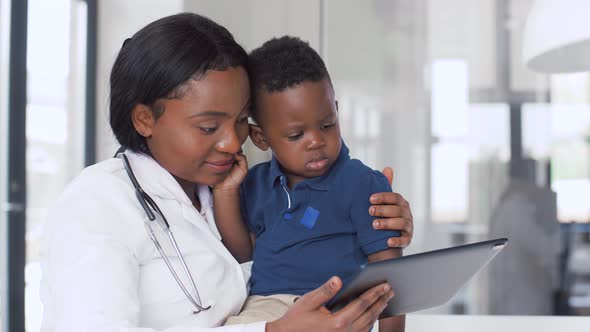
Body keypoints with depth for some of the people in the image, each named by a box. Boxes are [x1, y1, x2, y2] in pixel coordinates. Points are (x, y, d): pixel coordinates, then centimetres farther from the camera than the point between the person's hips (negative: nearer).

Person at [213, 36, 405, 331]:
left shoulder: (362, 185, -4)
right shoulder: (256, 184, 14)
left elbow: (388, 270, -4)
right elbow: (242, 252, 19)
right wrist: (225, 193, 7)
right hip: (263, 304, 6)